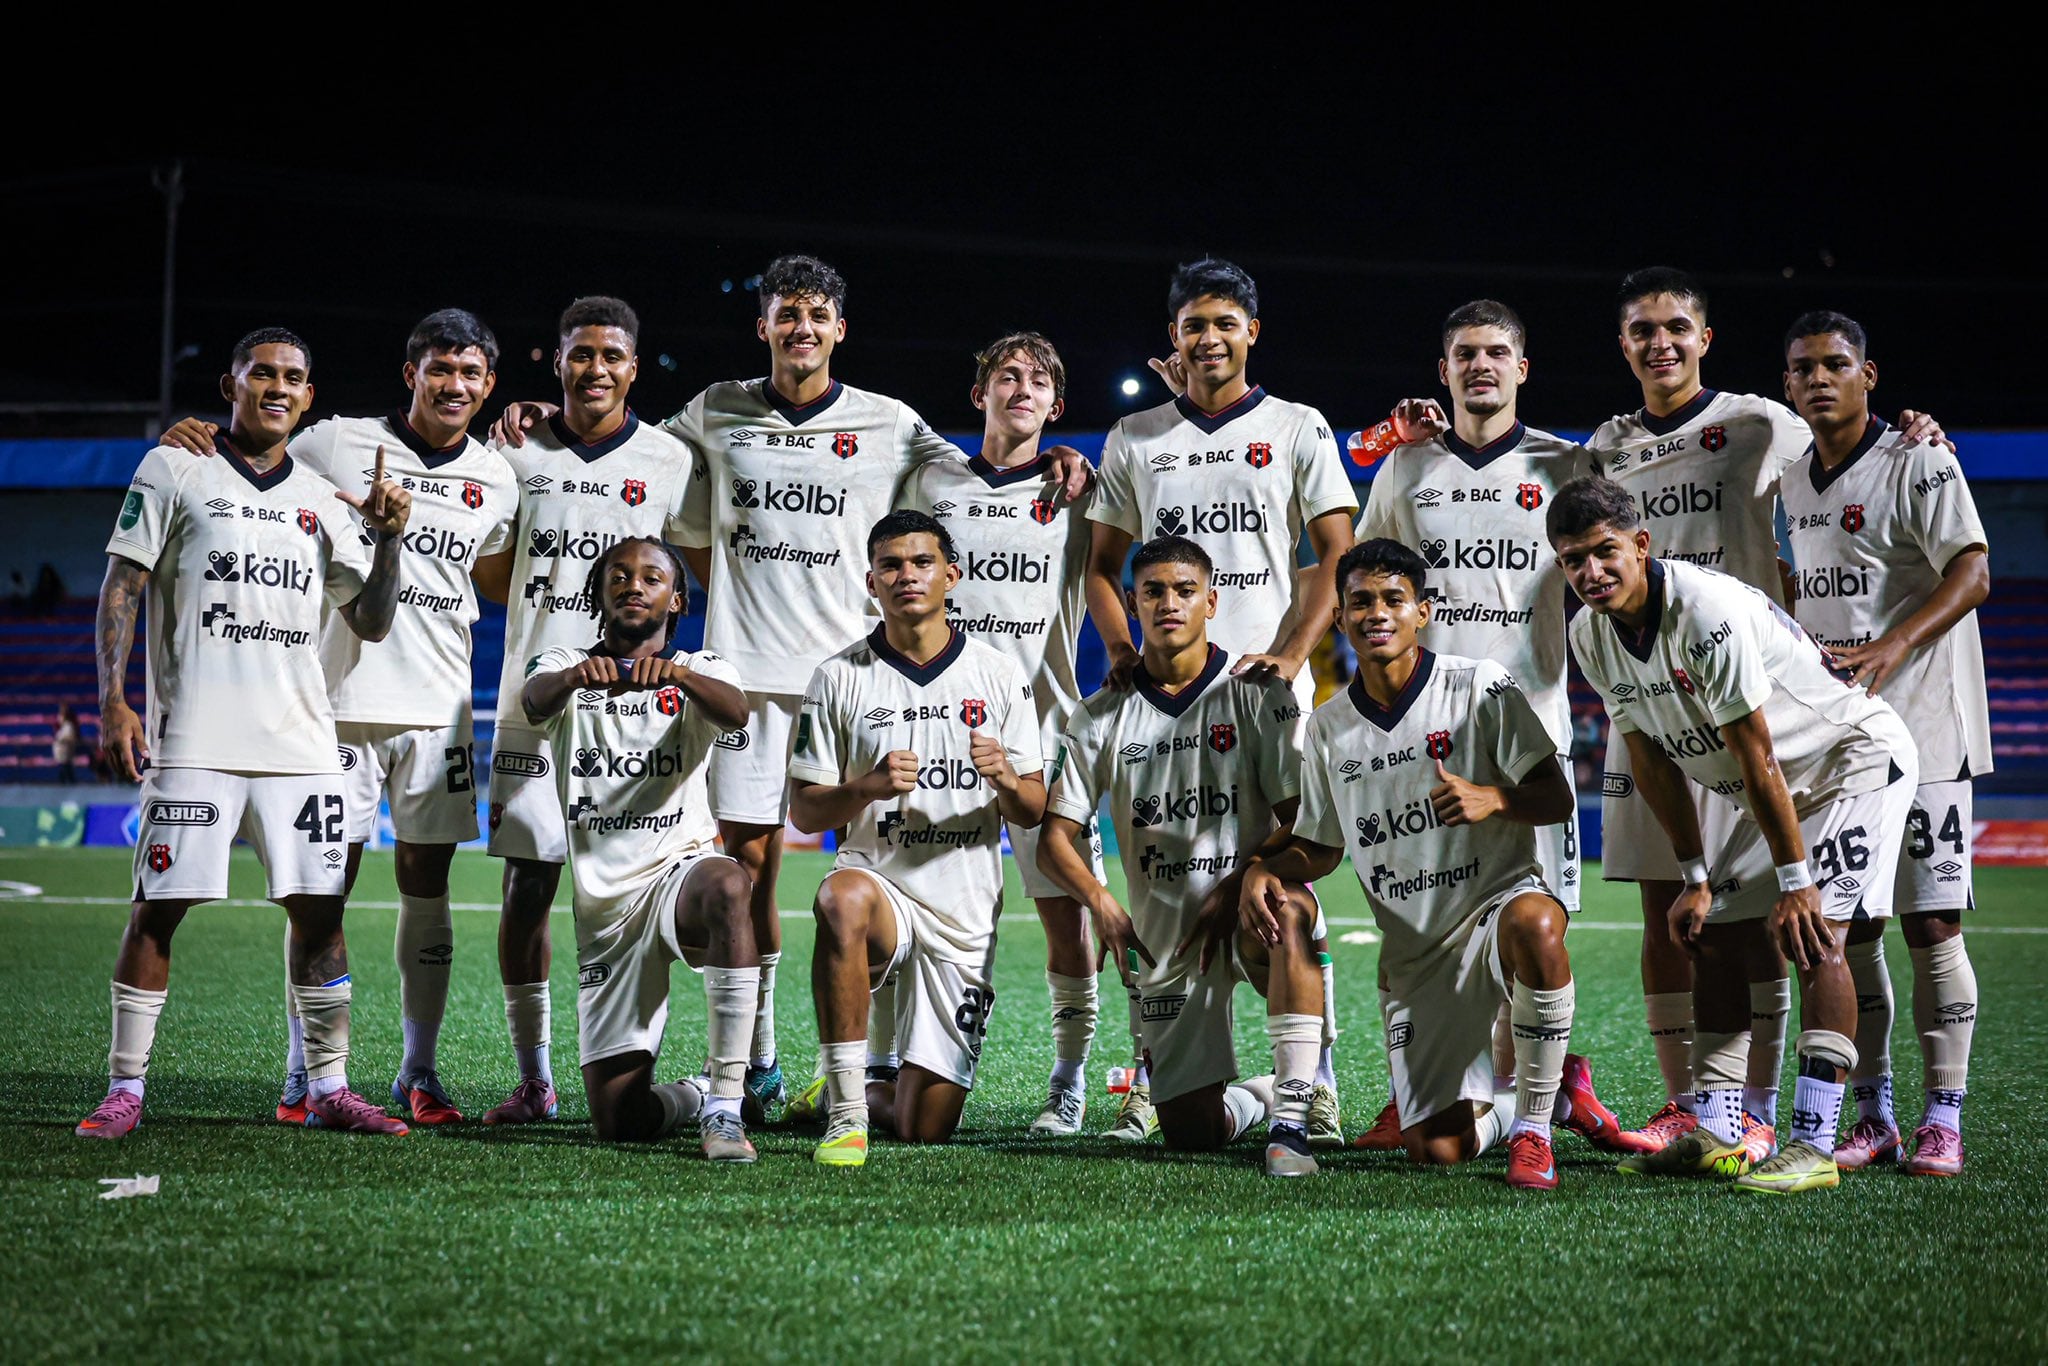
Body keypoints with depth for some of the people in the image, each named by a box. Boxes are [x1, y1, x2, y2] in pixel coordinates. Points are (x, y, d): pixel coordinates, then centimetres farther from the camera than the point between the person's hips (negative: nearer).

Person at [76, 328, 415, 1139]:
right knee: (160, 905, -4)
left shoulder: (322, 500, 15)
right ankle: (125, 1090, 5)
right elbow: (122, 588, 1)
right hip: (194, 734, -4)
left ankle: (329, 1086, 11)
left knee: (318, 907, 2)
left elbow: (372, 623, 14)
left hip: (300, 738, 4)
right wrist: (112, 701, -8)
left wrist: (389, 539, -2)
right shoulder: (174, 472, 4)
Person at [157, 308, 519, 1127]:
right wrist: (195, 443, -11)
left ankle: (418, 1074, 14)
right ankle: (304, 1076, 6)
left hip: (438, 706, 3)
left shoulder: (496, 478, 10)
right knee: (326, 885, -2)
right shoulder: (336, 444, -1)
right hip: (342, 698, -3)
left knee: (427, 886, 5)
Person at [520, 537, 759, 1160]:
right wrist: (573, 677, -43)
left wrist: (679, 675, -41)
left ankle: (725, 1107, -35)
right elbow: (534, 703, -18)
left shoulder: (700, 671, 6)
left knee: (727, 884, -41)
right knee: (620, 1120, -7)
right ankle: (690, 1096, 30)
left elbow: (735, 713, -19)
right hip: (604, 903, 2)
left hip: (679, 869, -1)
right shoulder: (566, 666, 8)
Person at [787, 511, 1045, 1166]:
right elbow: (804, 810, 0)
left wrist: (1004, 778, -19)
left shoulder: (999, 676, 3)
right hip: (879, 882, -1)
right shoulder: (839, 678, 0)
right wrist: (867, 787, -21)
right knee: (842, 898, -41)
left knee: (925, 1129, -2)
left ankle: (865, 1092, 36)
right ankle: (844, 1110, -30)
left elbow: (1032, 813, 4)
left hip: (965, 916, 2)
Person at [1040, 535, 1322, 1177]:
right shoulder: (1101, 718, 5)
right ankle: (1253, 1094, 35)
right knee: (1191, 1135, -3)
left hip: (1250, 908, -2)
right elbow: (1054, 840, 4)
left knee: (1287, 909, -42)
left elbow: (1301, 822, -7)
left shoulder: (1258, 692, -1)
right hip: (1166, 933, 3)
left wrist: (1235, 888, -21)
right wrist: (1099, 900, -15)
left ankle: (1289, 1119, -37)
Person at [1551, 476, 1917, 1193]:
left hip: (1855, 757, -9)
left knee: (1810, 936, -20)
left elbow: (1756, 757, -29)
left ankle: (1814, 1145, -22)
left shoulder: (1709, 611, -32)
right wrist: (1696, 877, 1)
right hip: (1775, 785, 9)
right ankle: (1715, 1135, 7)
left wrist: (1795, 879, -25)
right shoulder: (1591, 637, -6)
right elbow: (1651, 758, 2)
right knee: (1716, 940, 3)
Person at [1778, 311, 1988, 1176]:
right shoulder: (1795, 482, 14)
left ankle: (1943, 1121, 1)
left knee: (1932, 923, -5)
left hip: (1920, 731, -6)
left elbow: (1971, 574, -17)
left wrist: (1894, 645, -30)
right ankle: (1872, 1118, 14)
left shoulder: (1919, 463, -6)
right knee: (1847, 927, 6)